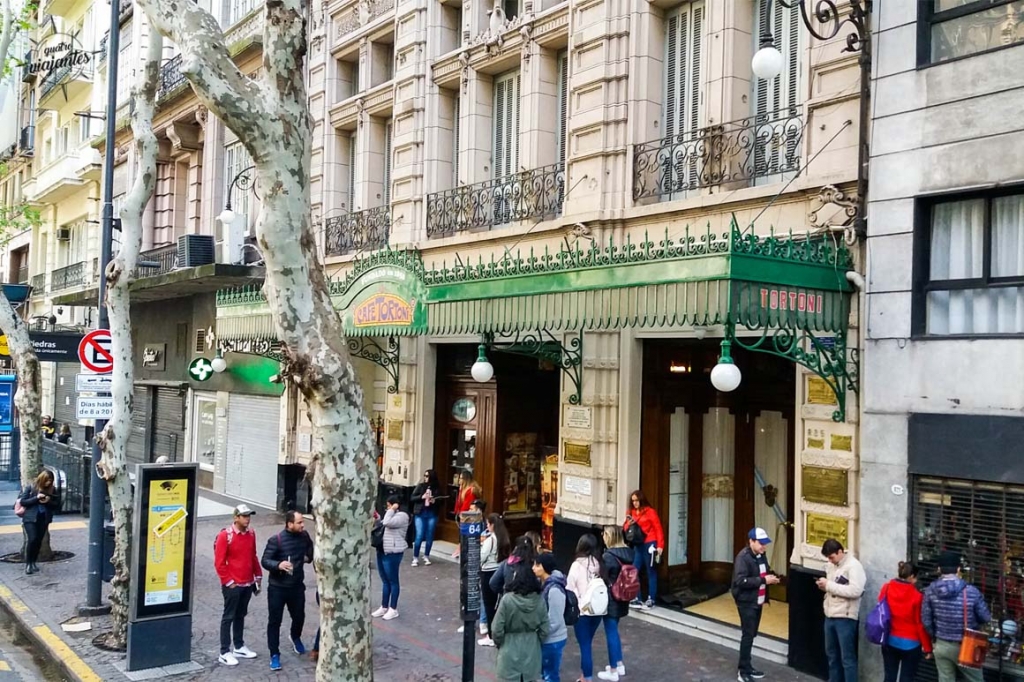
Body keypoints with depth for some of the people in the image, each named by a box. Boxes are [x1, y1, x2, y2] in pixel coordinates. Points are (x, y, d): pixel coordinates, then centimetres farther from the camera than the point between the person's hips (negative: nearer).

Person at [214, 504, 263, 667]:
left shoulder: (251, 533, 4)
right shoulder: (225, 535, -14)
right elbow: (219, 562, -13)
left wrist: (258, 575, 13)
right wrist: (228, 581, -11)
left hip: (248, 584, 6)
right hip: (232, 585, -6)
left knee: (241, 615, 17)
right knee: (228, 617, 2)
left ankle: (239, 647, 27)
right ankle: (225, 652, 9)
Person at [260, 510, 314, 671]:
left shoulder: (304, 536, -2)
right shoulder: (276, 540, -19)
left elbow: (310, 550, 22)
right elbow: (265, 561, -19)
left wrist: (308, 557, 8)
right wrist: (278, 565, -34)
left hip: (297, 586, 4)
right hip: (277, 587, -4)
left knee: (299, 616, 18)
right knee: (274, 621, 2)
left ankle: (296, 638, 50)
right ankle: (274, 655, 14)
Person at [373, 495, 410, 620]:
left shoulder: (401, 516, -13)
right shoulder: (391, 515, 17)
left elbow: (387, 523, -27)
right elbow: (383, 525, 24)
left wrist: (392, 510, -16)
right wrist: (377, 518, 13)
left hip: (393, 553, -9)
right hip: (382, 551, 9)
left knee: (393, 581, 0)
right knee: (385, 581, 15)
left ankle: (393, 609, 8)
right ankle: (384, 607, 23)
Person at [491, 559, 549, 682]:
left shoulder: (507, 600, -17)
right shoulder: (539, 600, -8)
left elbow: (497, 629, -13)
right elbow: (544, 630, -3)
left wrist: (499, 643, 6)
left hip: (510, 650, -3)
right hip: (532, 650, 3)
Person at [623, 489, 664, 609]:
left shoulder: (650, 512, -6)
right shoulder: (631, 512, 10)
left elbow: (658, 529, -9)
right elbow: (625, 528, 13)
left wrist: (660, 545, -14)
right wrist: (628, 524, -9)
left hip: (649, 544, -6)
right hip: (637, 545, 6)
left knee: (651, 572, 4)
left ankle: (651, 599, 9)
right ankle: (637, 598, 9)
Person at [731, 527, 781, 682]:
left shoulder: (762, 555, 6)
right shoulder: (743, 557, -20)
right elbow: (740, 581, -27)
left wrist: (771, 577, -2)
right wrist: (763, 580, -26)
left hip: (758, 601, 8)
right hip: (746, 602, -8)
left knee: (751, 634, 14)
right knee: (747, 635, -6)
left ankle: (746, 665, 25)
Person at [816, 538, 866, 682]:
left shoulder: (853, 565, -14)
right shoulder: (831, 565, 11)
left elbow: (855, 591, -25)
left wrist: (829, 585, -22)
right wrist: (824, 585, -2)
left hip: (845, 617, -8)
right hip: (830, 616, 8)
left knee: (847, 657, -1)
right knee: (832, 653, 19)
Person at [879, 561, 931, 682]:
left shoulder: (886, 589, -4)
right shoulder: (916, 596, -16)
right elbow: (921, 623, -11)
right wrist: (927, 647, -2)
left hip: (889, 641, 4)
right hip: (910, 644, -4)